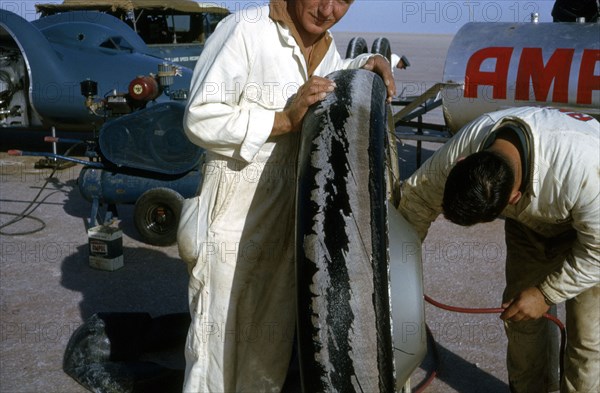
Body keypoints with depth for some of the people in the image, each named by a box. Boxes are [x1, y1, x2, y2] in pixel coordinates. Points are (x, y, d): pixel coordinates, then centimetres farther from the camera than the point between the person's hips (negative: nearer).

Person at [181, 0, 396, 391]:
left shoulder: (325, 44, 7)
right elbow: (201, 119, -21)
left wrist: (369, 61, 8)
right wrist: (285, 120, -25)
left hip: (291, 211, 7)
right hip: (235, 211, -7)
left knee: (274, 335, 21)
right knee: (219, 335, 7)